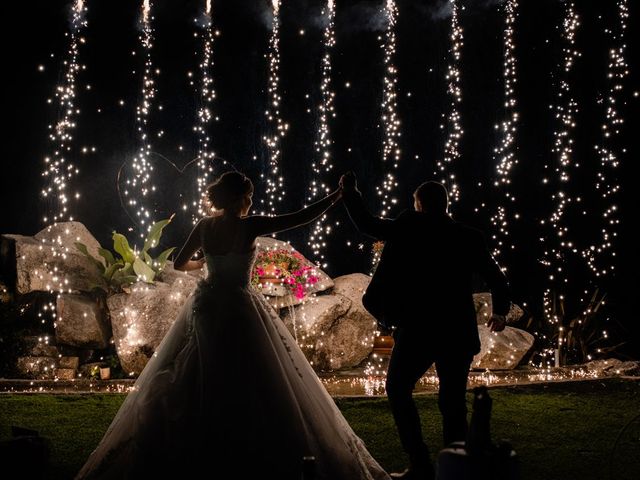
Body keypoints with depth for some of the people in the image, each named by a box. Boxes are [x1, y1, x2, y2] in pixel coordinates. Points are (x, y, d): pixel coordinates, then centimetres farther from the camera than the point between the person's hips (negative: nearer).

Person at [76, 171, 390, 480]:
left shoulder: (204, 226, 2)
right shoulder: (249, 226, -12)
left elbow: (179, 264, 11)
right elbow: (303, 218, -13)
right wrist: (337, 196, -3)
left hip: (205, 309, 6)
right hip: (239, 311, -6)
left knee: (192, 389, 12)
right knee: (254, 387, 2)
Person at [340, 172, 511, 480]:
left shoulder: (409, 228, -2)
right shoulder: (469, 238, 6)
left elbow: (367, 225, 6)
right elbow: (497, 280, 11)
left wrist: (349, 192, 23)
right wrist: (499, 313, 29)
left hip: (417, 331, -3)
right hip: (459, 333, 3)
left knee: (398, 389, 12)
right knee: (453, 402, 13)